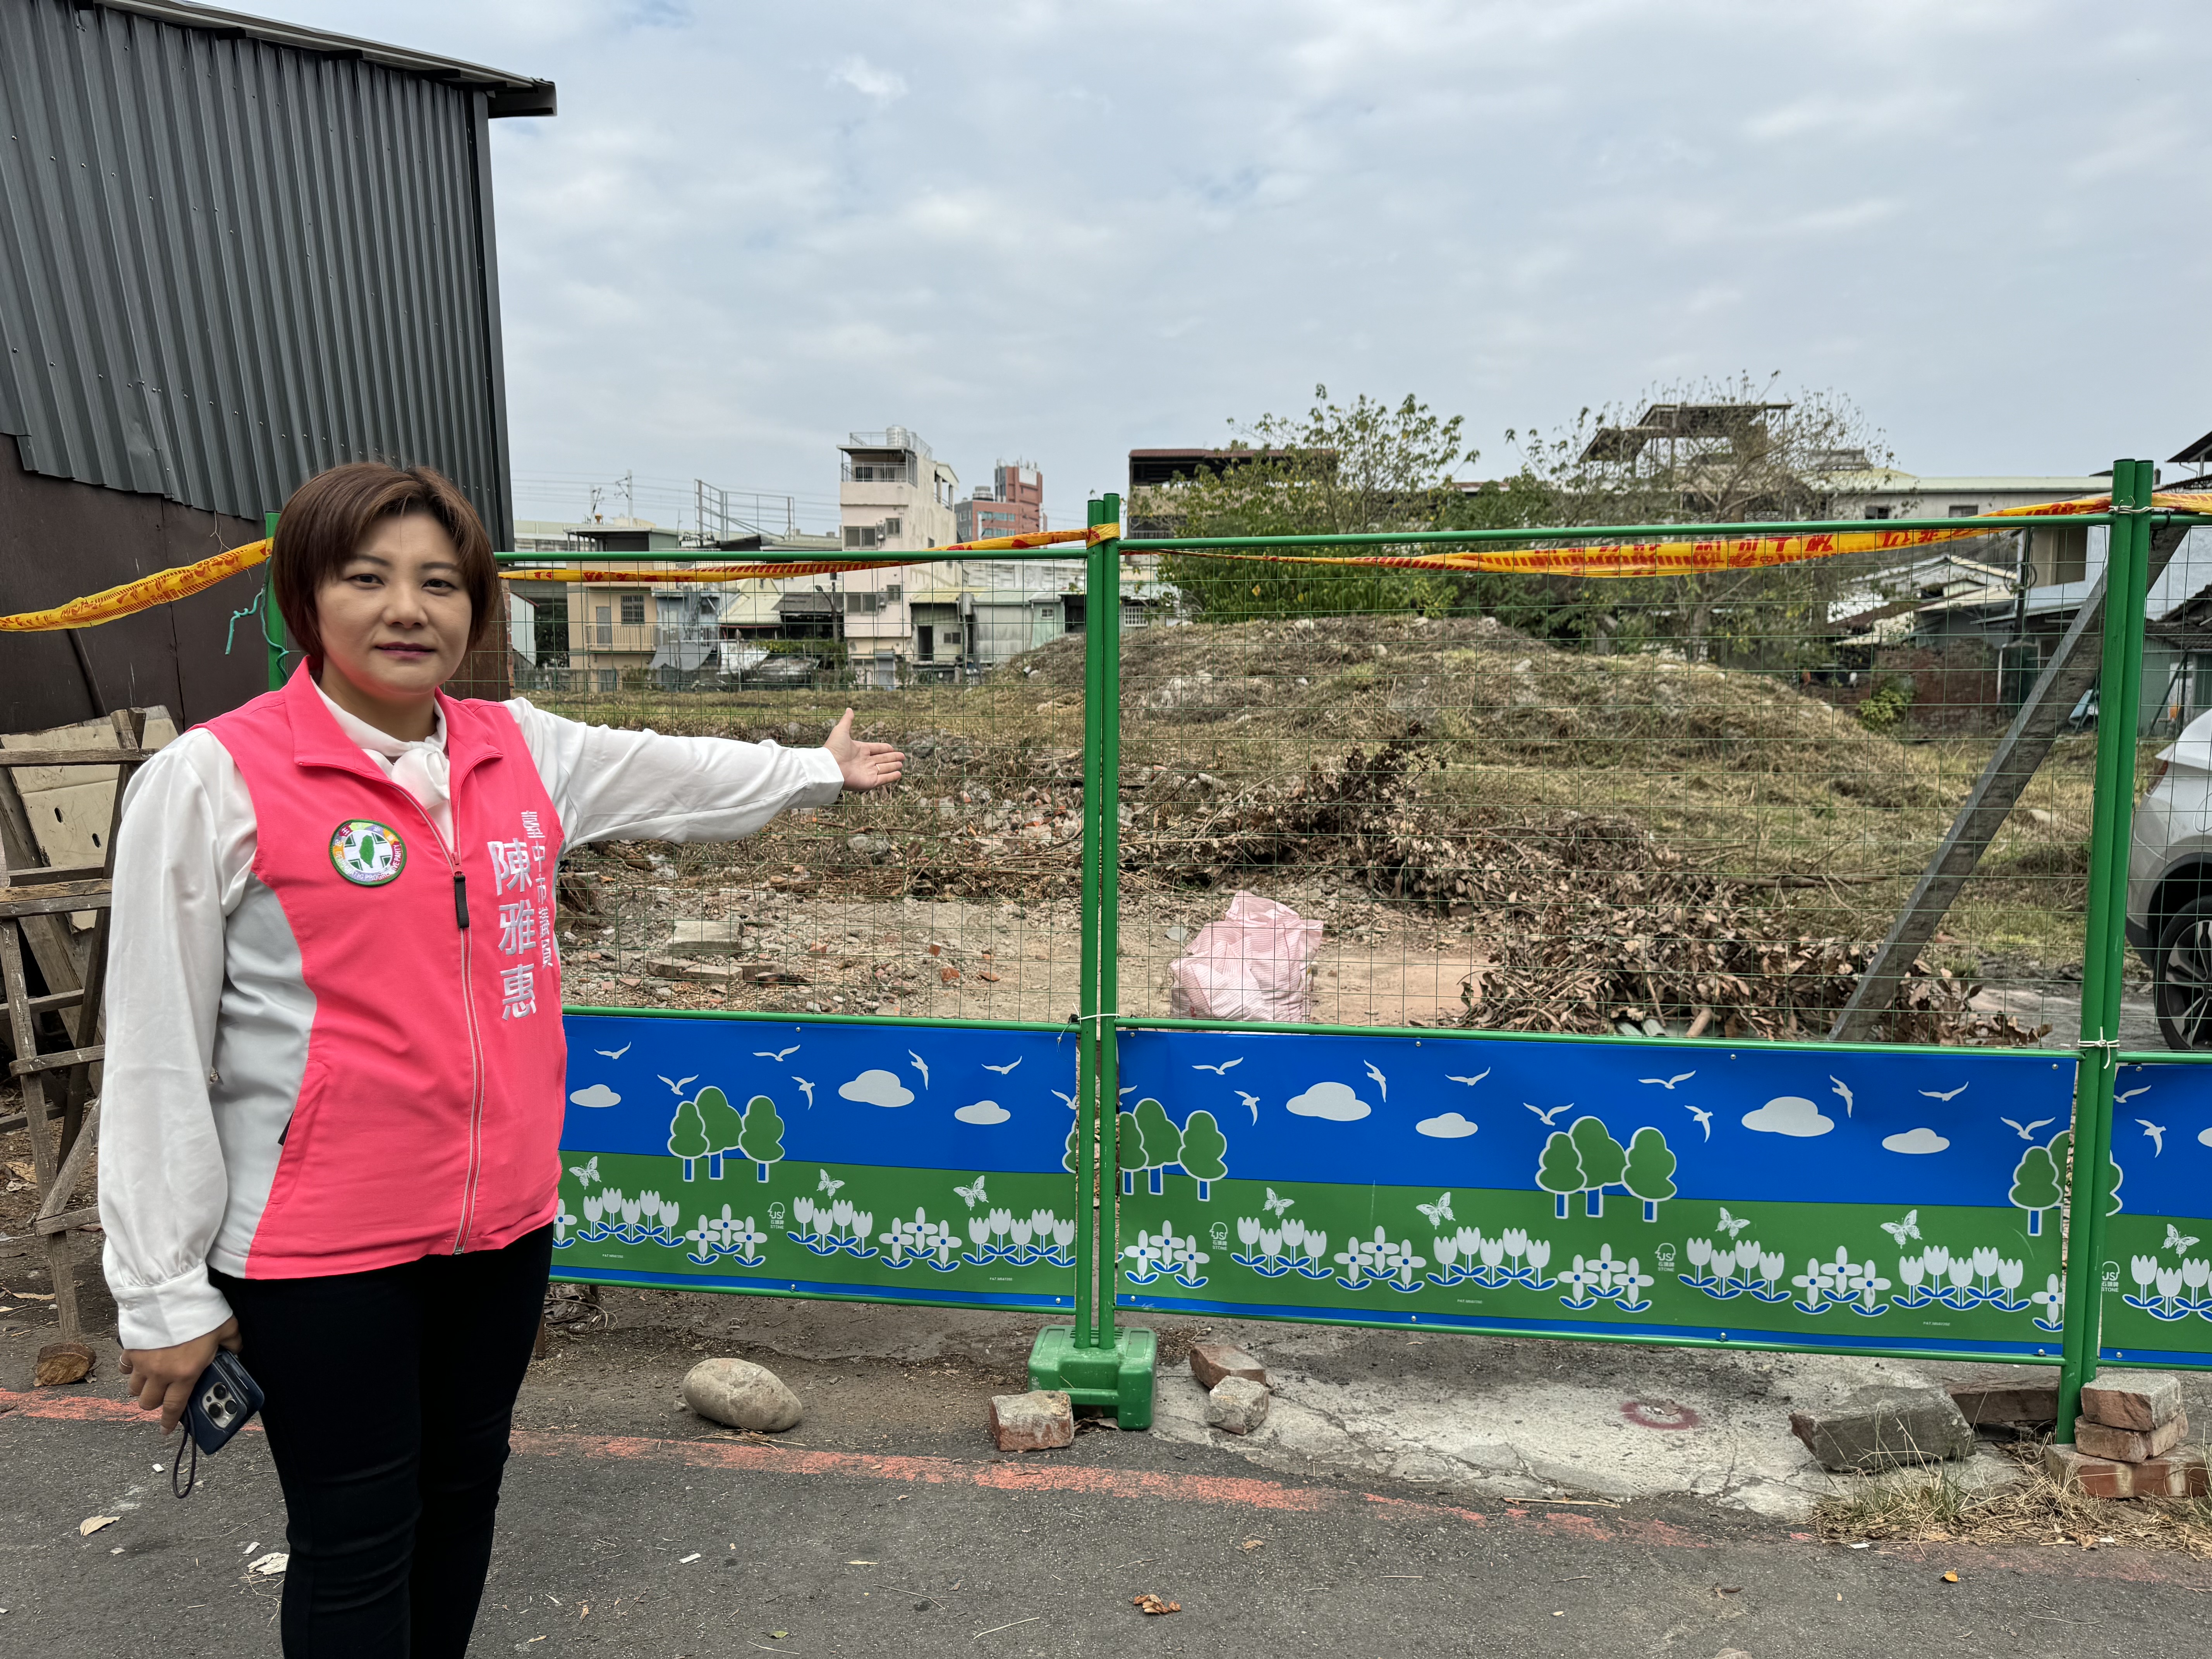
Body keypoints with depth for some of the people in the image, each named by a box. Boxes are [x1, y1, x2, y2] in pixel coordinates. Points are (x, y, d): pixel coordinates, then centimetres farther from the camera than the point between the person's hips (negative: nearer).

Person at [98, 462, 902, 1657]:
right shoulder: (212, 779, -12)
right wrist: (167, 1298, -7)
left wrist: (821, 770, 32)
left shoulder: (525, 750, 2)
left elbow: (676, 775, 20)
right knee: (356, 1542, 9)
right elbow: (156, 1058, -10)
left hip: (504, 1217, 5)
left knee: (463, 1491, 21)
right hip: (322, 1247, -5)